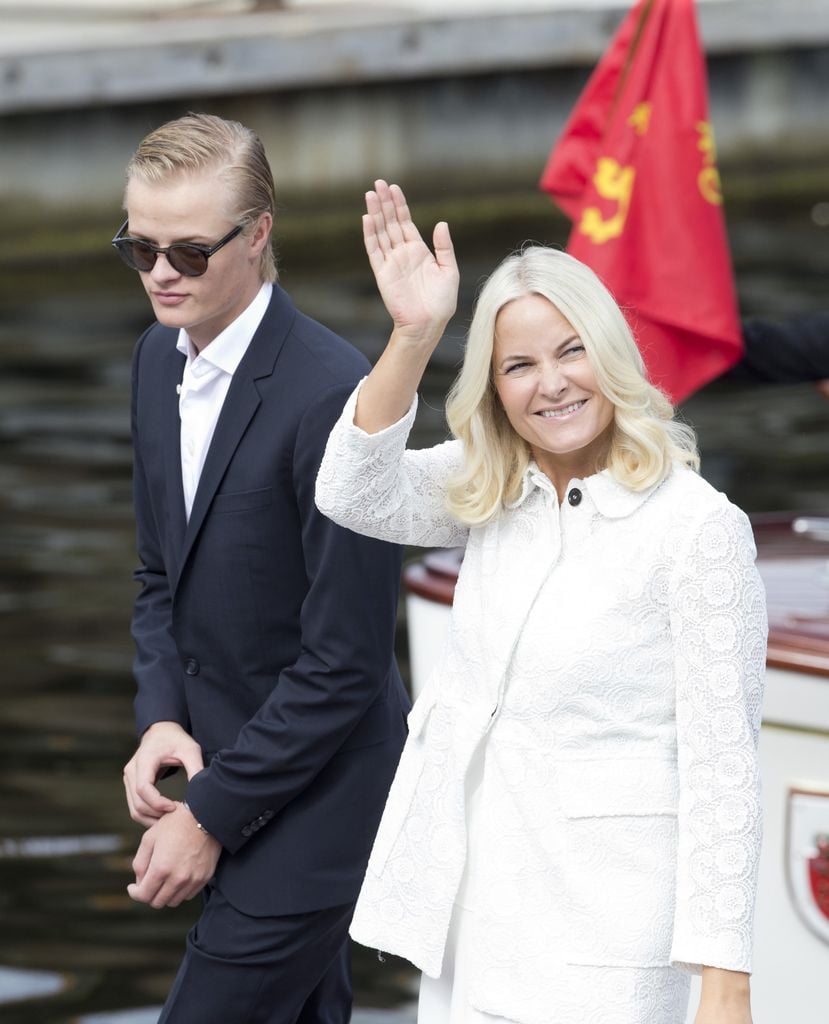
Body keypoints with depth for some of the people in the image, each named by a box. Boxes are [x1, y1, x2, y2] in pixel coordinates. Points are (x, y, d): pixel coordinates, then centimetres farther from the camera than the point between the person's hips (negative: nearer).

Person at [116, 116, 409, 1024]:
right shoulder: (159, 359, 4)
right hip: (225, 770, 8)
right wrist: (162, 719, -3)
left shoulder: (331, 394, -23)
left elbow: (346, 659, -22)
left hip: (313, 803, -8)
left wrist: (212, 813, -18)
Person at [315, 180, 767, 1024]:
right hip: (469, 915, 6)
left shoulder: (699, 527, -13)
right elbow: (353, 496, -9)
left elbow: (721, 772, -14)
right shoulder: (492, 493, 7)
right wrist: (412, 334, -19)